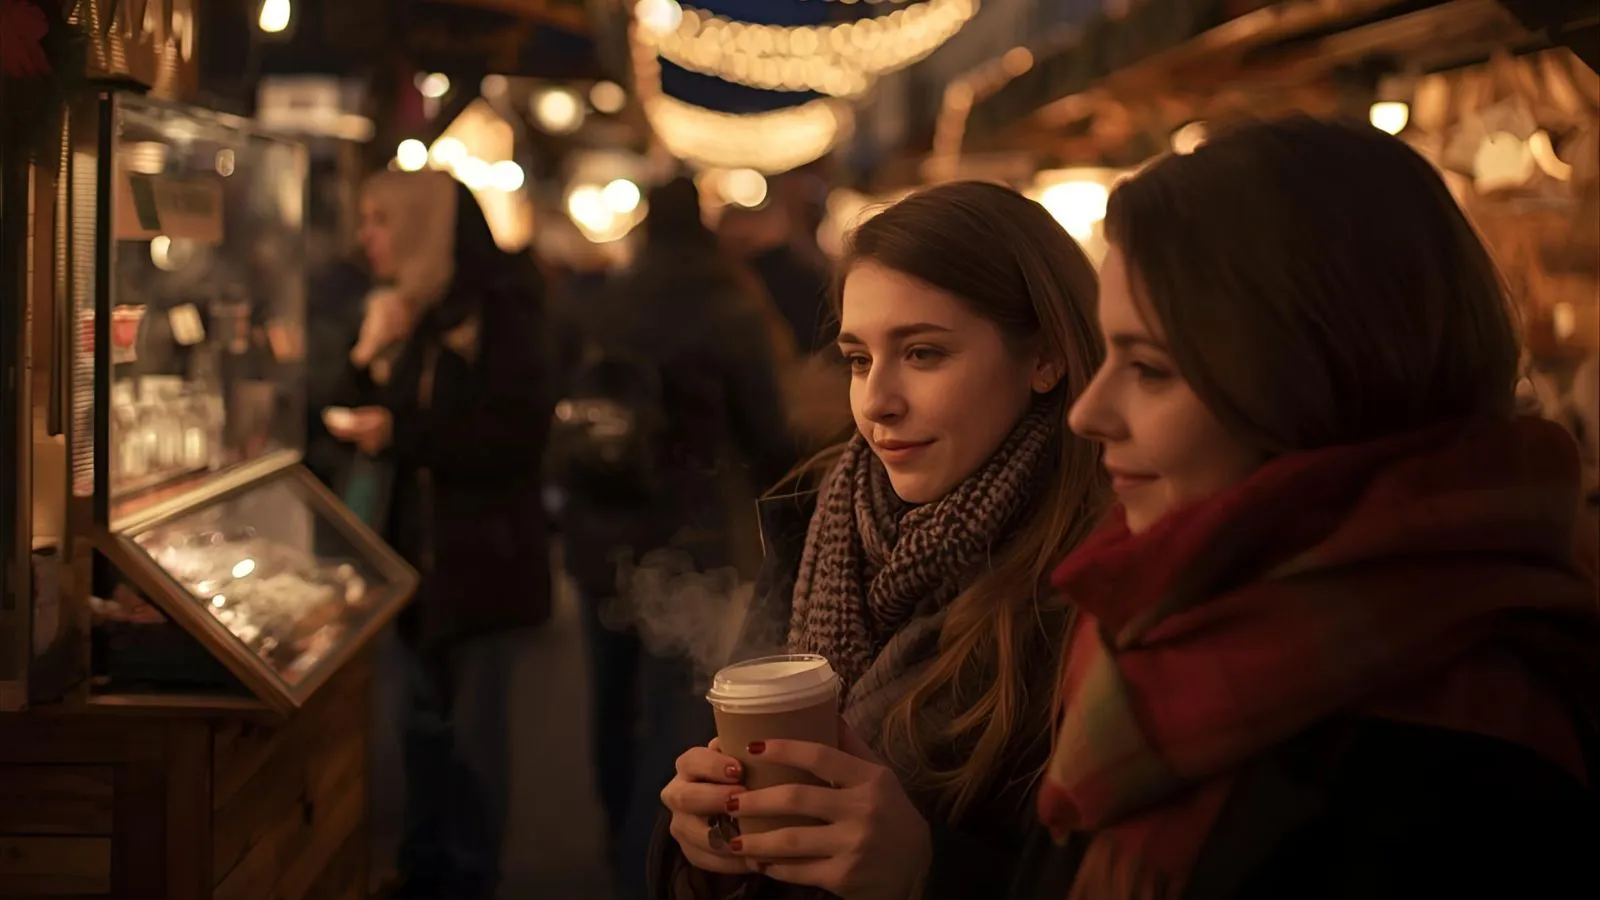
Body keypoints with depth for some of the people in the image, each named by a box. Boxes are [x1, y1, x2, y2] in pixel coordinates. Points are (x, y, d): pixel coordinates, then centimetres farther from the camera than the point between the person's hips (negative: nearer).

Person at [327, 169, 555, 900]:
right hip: (416, 544, 7)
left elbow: (521, 429, -19)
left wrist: (403, 433, -20)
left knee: (473, 725, -2)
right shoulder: (403, 311, 13)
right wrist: (370, 358, 3)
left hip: (480, 552, -7)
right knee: (424, 720, 13)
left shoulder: (498, 305, -11)